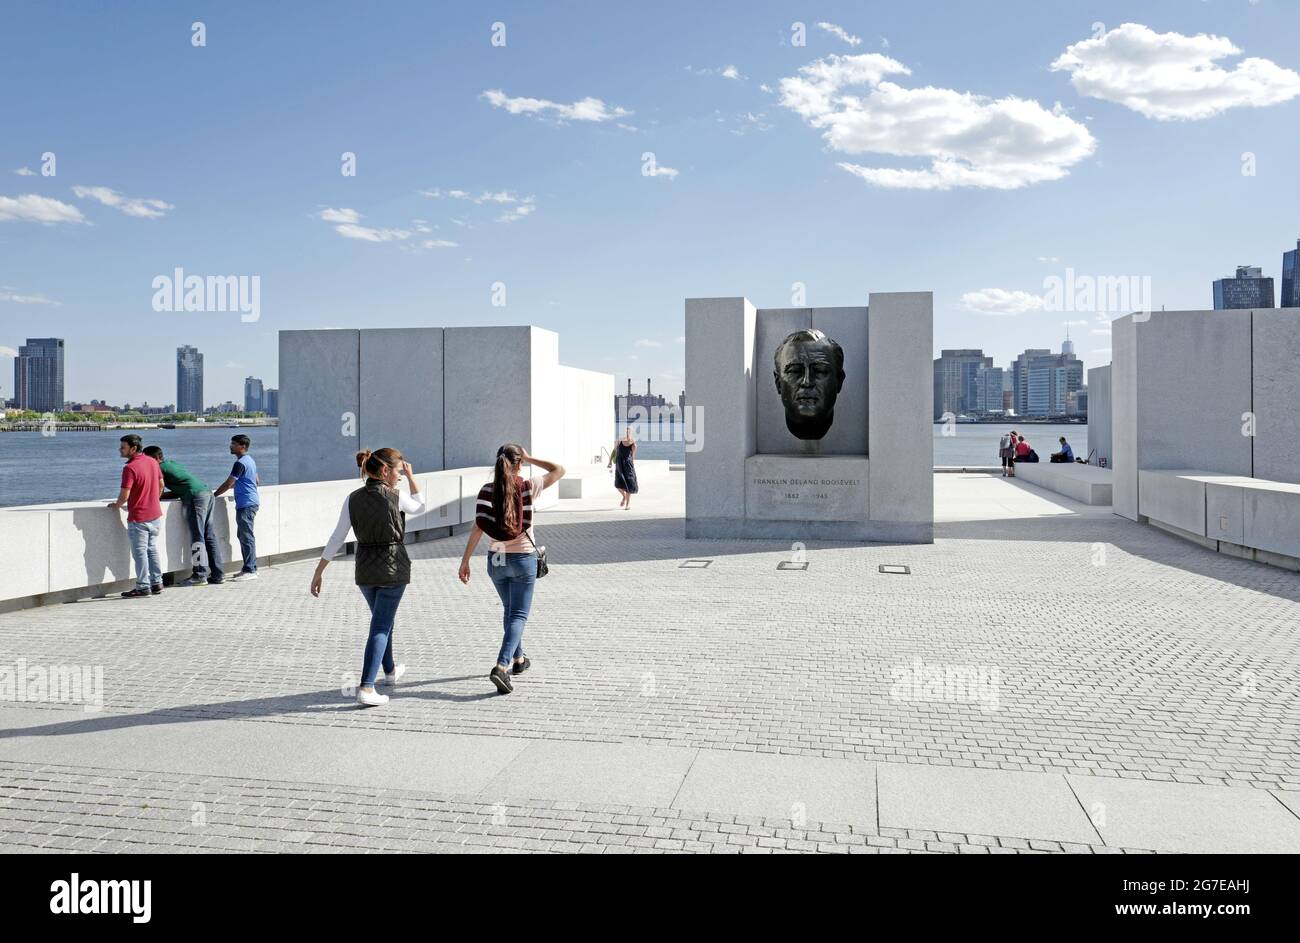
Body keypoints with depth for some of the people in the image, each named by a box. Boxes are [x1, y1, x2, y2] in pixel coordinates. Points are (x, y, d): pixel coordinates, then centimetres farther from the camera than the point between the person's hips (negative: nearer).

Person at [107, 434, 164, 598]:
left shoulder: (130, 468, -19)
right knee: (152, 549, 16)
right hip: (155, 515, 8)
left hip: (138, 518, -8)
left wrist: (117, 505, -3)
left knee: (140, 552, 1)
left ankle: (143, 587, 5)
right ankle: (156, 584, 20)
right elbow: (161, 484, 15)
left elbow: (124, 495, -23)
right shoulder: (152, 462, 5)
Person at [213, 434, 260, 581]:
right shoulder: (250, 461, 16)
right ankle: (249, 568, 17)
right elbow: (257, 481, 24)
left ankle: (250, 570, -7)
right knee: (242, 535, 14)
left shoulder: (240, 463, -15)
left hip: (246, 504, -10)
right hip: (251, 502, 10)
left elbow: (228, 483, -14)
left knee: (246, 536, -8)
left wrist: (214, 495, -4)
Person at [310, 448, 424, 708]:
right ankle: (366, 687, -12)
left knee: (383, 619, 24)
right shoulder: (395, 498, -13)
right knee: (380, 626, -2)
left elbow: (337, 539, -2)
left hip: (365, 570, 5)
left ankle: (390, 670, 42)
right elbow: (419, 506, 10)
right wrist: (410, 475, 8)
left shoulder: (353, 499, -2)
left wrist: (318, 572, 3)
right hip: (393, 569, -5)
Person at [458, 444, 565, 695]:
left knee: (510, 610, 23)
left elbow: (478, 528, -9)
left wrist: (465, 561, -5)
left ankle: (518, 658, 38)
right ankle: (501, 666, -18)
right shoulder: (528, 487, -11)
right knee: (519, 615, 0)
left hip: (496, 559, 4)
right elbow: (559, 470, 0)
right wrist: (531, 458, 3)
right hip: (523, 559, -3)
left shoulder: (487, 490, -6)